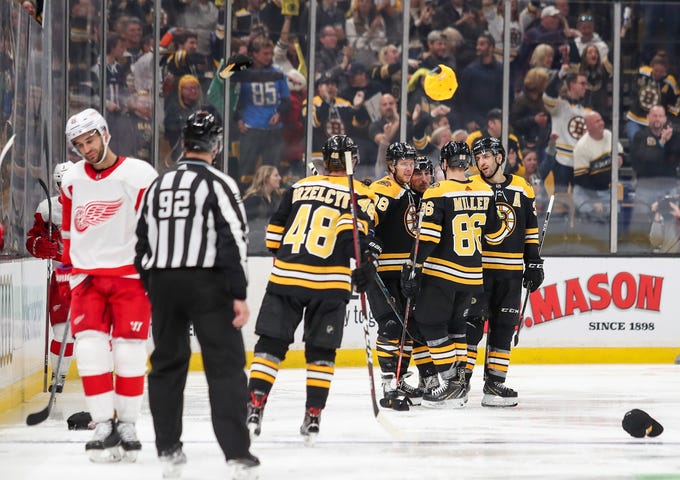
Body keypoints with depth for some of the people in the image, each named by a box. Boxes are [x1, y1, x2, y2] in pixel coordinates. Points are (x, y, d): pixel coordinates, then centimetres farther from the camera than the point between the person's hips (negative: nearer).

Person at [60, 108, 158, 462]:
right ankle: (103, 425, -6)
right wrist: (68, 263, 23)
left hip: (130, 274, -4)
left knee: (129, 351, -3)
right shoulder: (72, 180, 7)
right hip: (87, 275, 4)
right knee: (89, 346, -9)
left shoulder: (140, 175, -9)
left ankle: (127, 425, 9)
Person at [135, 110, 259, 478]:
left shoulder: (157, 186, 12)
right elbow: (232, 241, -15)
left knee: (167, 364, 15)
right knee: (226, 366, -4)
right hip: (206, 283, -5)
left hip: (162, 283, 5)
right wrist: (239, 295, -14)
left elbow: (142, 243, 17)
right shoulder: (218, 184, -7)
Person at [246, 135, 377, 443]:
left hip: (285, 278, 2)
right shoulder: (360, 194, 5)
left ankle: (253, 408, -4)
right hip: (329, 284, -2)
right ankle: (313, 417, 6)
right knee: (321, 351, 9)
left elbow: (274, 232, 17)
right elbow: (354, 229, -15)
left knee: (270, 344, 6)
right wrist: (364, 263, -19)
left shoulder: (299, 188, 14)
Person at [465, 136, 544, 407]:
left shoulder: (522, 189, 8)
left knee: (503, 327, 5)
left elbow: (531, 229, 14)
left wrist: (534, 262, 10)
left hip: (511, 272, 3)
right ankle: (460, 379, -4)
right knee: (471, 323, -8)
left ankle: (494, 381, 11)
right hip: (476, 268, -3)